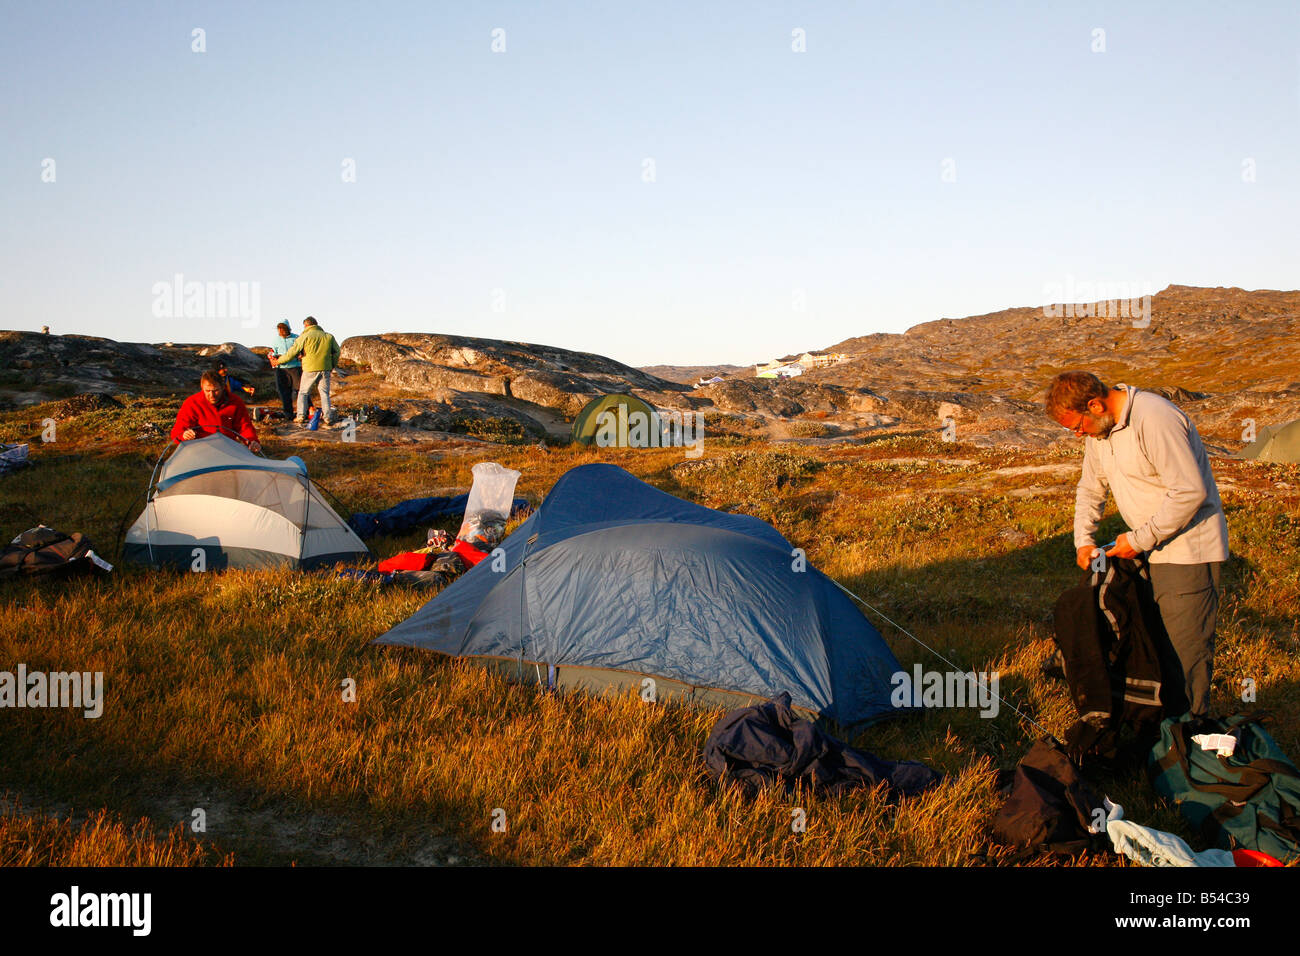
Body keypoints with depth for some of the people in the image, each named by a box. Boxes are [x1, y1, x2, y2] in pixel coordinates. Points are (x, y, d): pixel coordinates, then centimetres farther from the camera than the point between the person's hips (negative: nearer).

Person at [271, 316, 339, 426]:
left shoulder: (305, 336, -4)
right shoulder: (328, 336, 9)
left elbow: (292, 352, -5)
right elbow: (336, 352, 14)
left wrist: (278, 361, 7)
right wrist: (332, 366, 26)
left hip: (310, 369, -3)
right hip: (325, 369, 3)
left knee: (303, 392, 9)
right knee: (324, 393, 9)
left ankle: (301, 416, 3)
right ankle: (328, 417, 1)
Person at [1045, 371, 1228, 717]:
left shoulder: (1154, 419, -23)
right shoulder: (1099, 428, 6)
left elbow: (1190, 491, -25)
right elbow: (1090, 489, 20)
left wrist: (1139, 539, -19)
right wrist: (1083, 540, 7)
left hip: (1188, 549, -9)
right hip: (1149, 549, 9)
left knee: (1186, 650, -6)